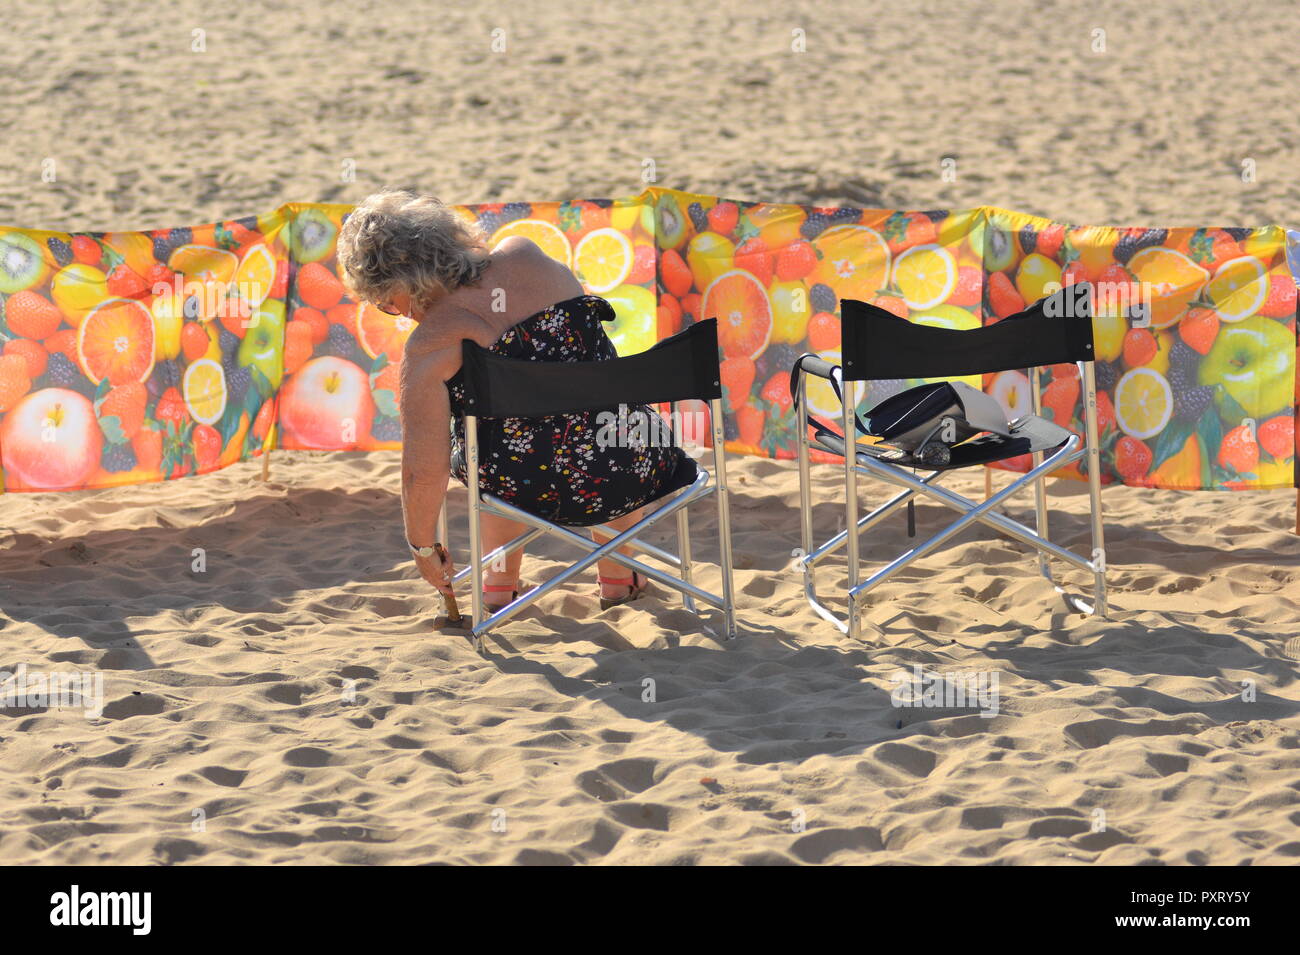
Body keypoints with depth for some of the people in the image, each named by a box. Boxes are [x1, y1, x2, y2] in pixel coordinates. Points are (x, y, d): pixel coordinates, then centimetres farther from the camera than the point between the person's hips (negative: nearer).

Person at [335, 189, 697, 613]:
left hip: (536, 493, -2)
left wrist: (422, 548, 5)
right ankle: (617, 578, 46)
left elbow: (425, 473, -11)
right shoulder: (523, 256, -3)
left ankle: (500, 585, 41)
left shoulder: (429, 350, -14)